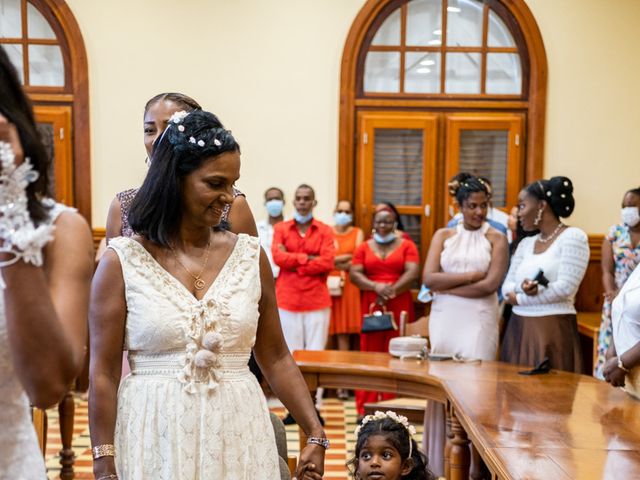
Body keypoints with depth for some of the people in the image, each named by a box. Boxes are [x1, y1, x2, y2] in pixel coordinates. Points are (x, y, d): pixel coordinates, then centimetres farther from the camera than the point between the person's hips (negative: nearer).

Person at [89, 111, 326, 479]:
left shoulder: (251, 255, 1)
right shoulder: (122, 261, -6)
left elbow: (276, 358, 5)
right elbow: (104, 373, -4)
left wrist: (316, 433, 0)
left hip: (238, 436, 2)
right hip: (156, 438, -2)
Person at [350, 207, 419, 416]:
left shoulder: (407, 245, 7)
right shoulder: (364, 247, 12)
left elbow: (412, 273, -6)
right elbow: (354, 274, 1)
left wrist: (391, 291, -17)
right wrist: (376, 287, -15)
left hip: (399, 306, -1)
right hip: (371, 306, 1)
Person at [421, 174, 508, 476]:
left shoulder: (496, 238, 4)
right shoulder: (443, 235, 10)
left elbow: (491, 285, -8)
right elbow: (428, 278, -2)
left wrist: (446, 286, -5)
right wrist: (471, 275, -8)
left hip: (479, 320, -2)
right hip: (444, 319, 2)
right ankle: (441, 462, 13)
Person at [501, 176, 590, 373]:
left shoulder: (573, 237, -6)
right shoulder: (525, 243, 14)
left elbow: (566, 288, -15)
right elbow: (506, 288, 9)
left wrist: (519, 299, -6)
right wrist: (522, 287, -15)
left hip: (553, 329, -6)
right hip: (518, 329, 6)